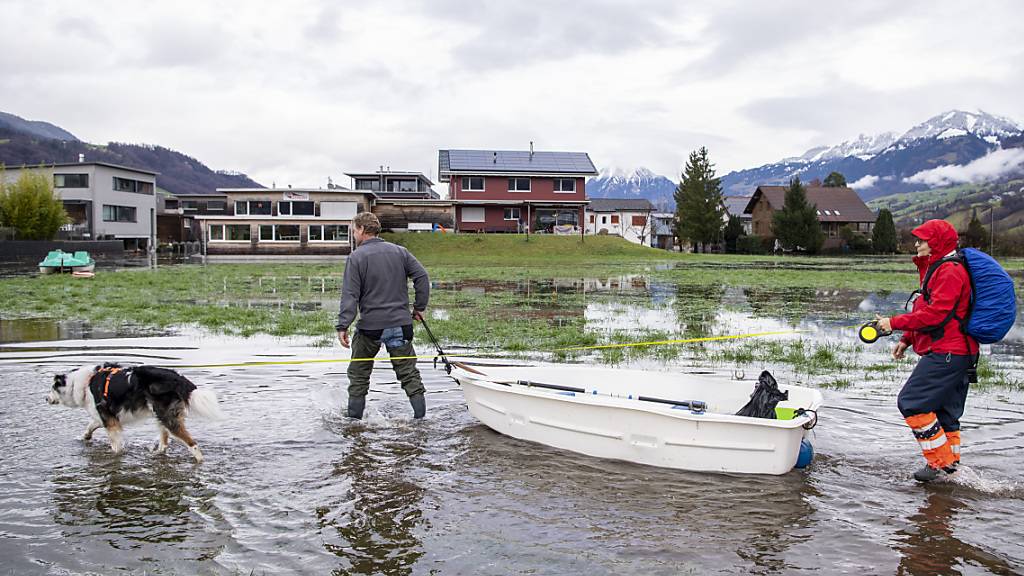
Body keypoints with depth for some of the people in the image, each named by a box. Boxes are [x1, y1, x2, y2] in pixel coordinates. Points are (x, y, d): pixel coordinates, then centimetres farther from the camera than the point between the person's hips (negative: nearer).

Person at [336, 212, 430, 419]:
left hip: (370, 326, -3)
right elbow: (422, 276, 3)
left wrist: (343, 325, -13)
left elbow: (350, 295, -12)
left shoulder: (356, 257, -5)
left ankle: (354, 416, 16)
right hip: (400, 324, 3)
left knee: (358, 372, 13)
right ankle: (420, 414, 9)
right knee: (408, 370, 11)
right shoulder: (399, 251, 8)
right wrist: (419, 307, 10)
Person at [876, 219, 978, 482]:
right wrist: (906, 339, 19)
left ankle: (941, 462, -5)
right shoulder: (937, 268, 20)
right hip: (957, 353, 11)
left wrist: (895, 323, -17)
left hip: (946, 354, -11)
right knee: (944, 411, 14)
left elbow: (935, 314, -22)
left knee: (912, 402, -11)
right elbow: (928, 311, 25)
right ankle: (950, 464, 20)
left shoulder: (950, 271, -14)